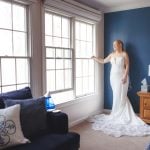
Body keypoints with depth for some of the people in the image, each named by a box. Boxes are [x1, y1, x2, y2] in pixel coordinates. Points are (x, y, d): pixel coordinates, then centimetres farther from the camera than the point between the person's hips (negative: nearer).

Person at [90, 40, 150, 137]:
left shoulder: (124, 54, -4)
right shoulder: (112, 54, 11)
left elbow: (127, 66, -8)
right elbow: (103, 61, 19)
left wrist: (125, 76, -17)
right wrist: (94, 58, 15)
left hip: (121, 77, -5)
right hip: (113, 77, 5)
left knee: (121, 96, -3)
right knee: (116, 96, 8)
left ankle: (118, 115, 7)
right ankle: (117, 114, 17)